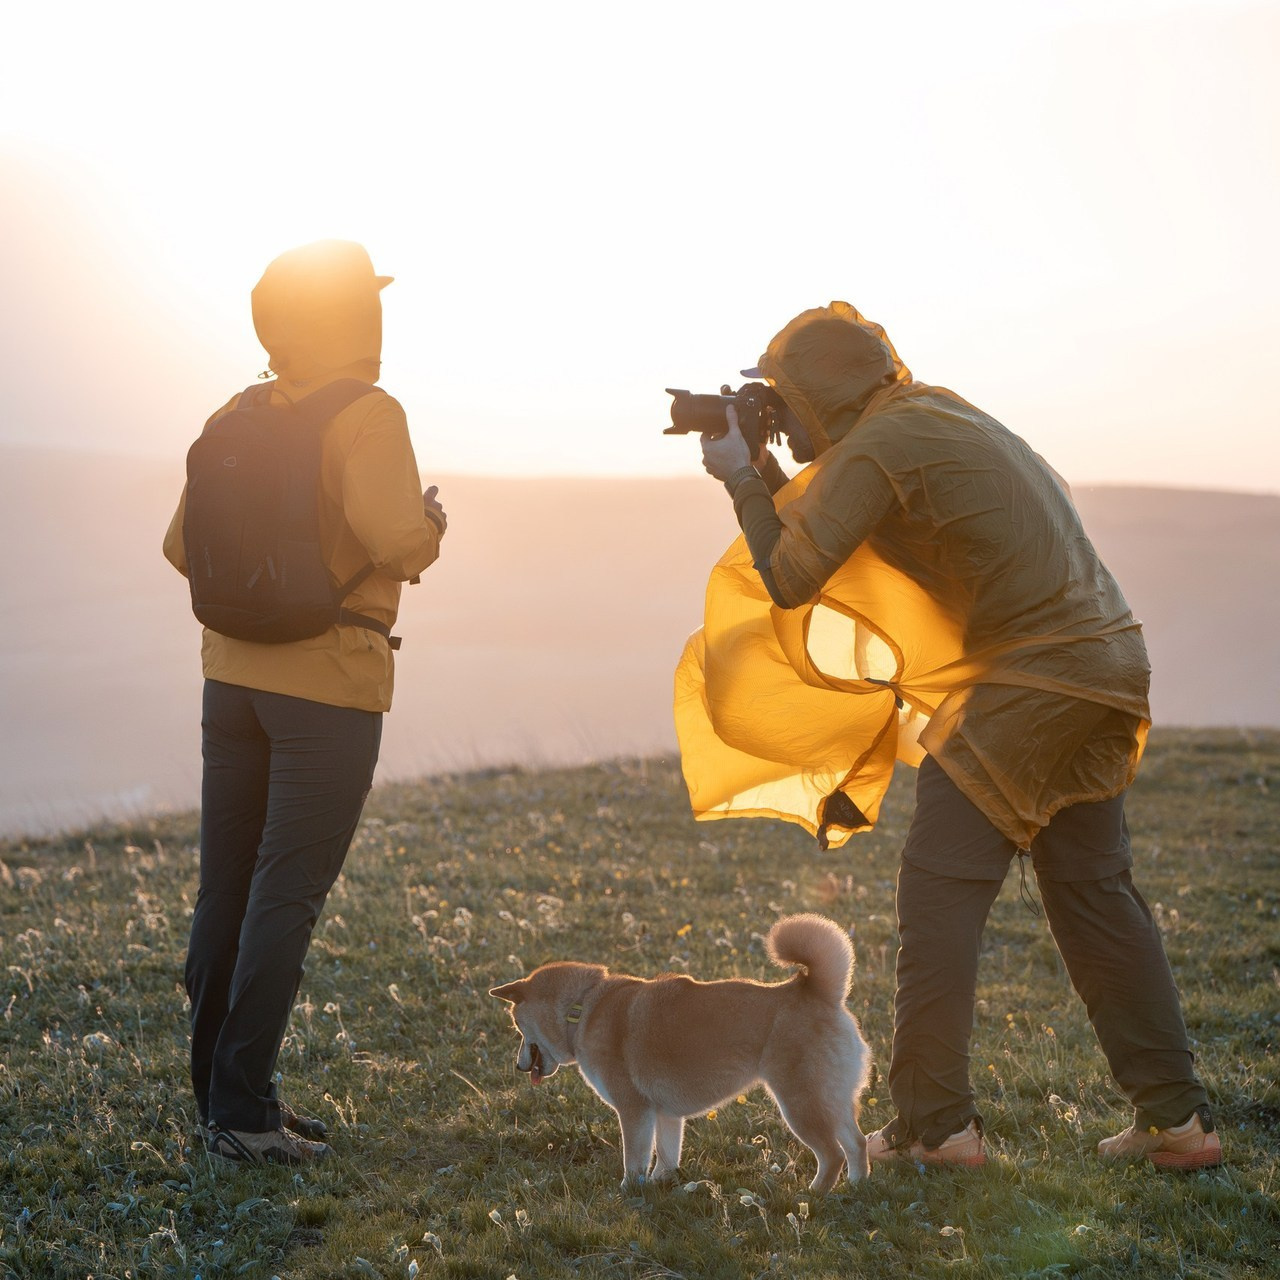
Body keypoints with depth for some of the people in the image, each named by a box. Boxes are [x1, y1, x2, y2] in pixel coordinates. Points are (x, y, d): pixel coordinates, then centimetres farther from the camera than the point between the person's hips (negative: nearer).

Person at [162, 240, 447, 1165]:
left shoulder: (237, 419, 9)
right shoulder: (369, 416, -12)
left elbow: (183, 547, 13)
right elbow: (396, 543, -23)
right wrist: (434, 522, -2)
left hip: (234, 670, 7)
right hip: (329, 681, -7)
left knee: (227, 889, 12)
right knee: (287, 897, -3)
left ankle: (222, 1090, 20)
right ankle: (243, 1112, -2)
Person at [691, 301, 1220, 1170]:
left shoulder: (874, 448, -11)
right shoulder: (937, 414, 18)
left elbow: (789, 580, -12)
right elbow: (828, 526, 27)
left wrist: (741, 477, -1)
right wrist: (764, 470, 18)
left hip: (1030, 681, -9)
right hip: (1105, 666, 9)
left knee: (941, 892, -2)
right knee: (1095, 890, 13)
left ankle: (935, 1125, 0)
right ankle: (1176, 1117, 15)